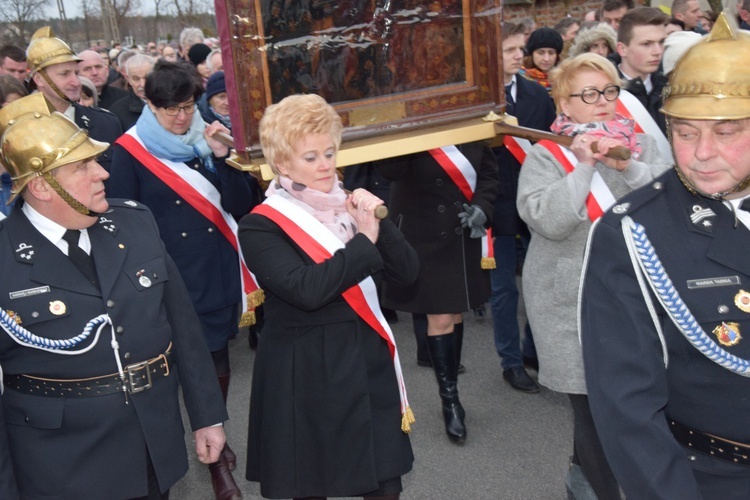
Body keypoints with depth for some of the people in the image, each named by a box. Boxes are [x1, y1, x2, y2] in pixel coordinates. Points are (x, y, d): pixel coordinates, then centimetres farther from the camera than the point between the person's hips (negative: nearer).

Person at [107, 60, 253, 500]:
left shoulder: (208, 141, 4)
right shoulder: (130, 152, -6)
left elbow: (241, 207, -3)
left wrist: (222, 157, -14)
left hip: (215, 278, 3)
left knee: (217, 366, 11)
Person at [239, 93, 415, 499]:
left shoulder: (348, 206, 6)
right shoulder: (261, 227, -10)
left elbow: (406, 273, 2)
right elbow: (307, 289, -25)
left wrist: (380, 224, -13)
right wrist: (364, 241, -18)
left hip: (370, 364, 5)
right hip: (306, 377, -4)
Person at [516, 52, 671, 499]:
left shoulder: (641, 144, 7)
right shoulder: (545, 156, -4)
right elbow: (549, 221, -18)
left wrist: (628, 167, -18)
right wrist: (583, 166, -19)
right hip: (576, 302, -3)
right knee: (595, 406, 1)